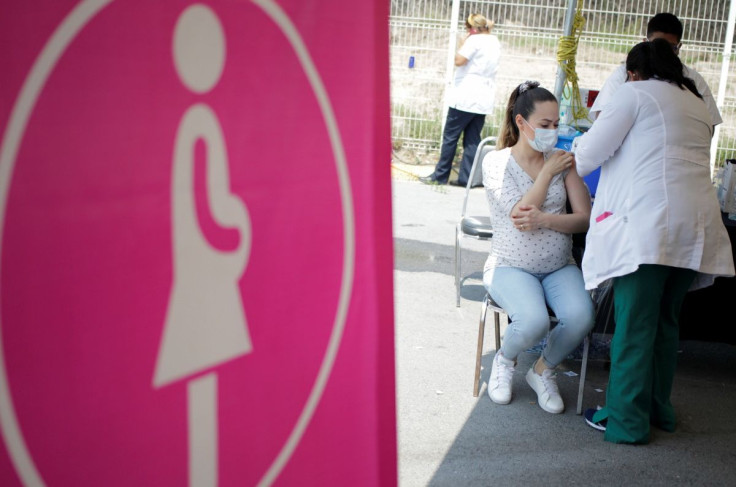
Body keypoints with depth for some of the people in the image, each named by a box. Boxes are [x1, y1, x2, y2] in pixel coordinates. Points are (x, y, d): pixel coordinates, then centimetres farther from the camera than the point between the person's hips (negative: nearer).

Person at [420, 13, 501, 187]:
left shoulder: (475, 40, -10)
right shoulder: (495, 41, 14)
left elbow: (459, 60, -17)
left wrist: (464, 41, -4)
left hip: (466, 97, -7)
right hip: (484, 101, 7)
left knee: (450, 136, 0)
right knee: (472, 139, 7)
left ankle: (440, 175, 3)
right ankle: (466, 177, 5)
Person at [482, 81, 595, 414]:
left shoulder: (562, 161, 5)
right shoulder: (496, 161, -3)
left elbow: (585, 218, -3)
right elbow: (520, 213, -16)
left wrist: (543, 219, -20)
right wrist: (548, 172, -9)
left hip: (559, 267, 3)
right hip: (511, 266, -3)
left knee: (581, 317, -27)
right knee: (534, 321, -32)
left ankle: (543, 371, 5)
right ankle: (505, 360, 5)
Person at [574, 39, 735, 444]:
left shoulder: (636, 93, 3)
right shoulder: (696, 102, 24)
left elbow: (592, 150, 0)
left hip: (648, 220, -7)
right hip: (695, 224, 7)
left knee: (634, 326, -3)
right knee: (665, 321, 16)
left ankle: (626, 421, 1)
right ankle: (658, 408, 24)